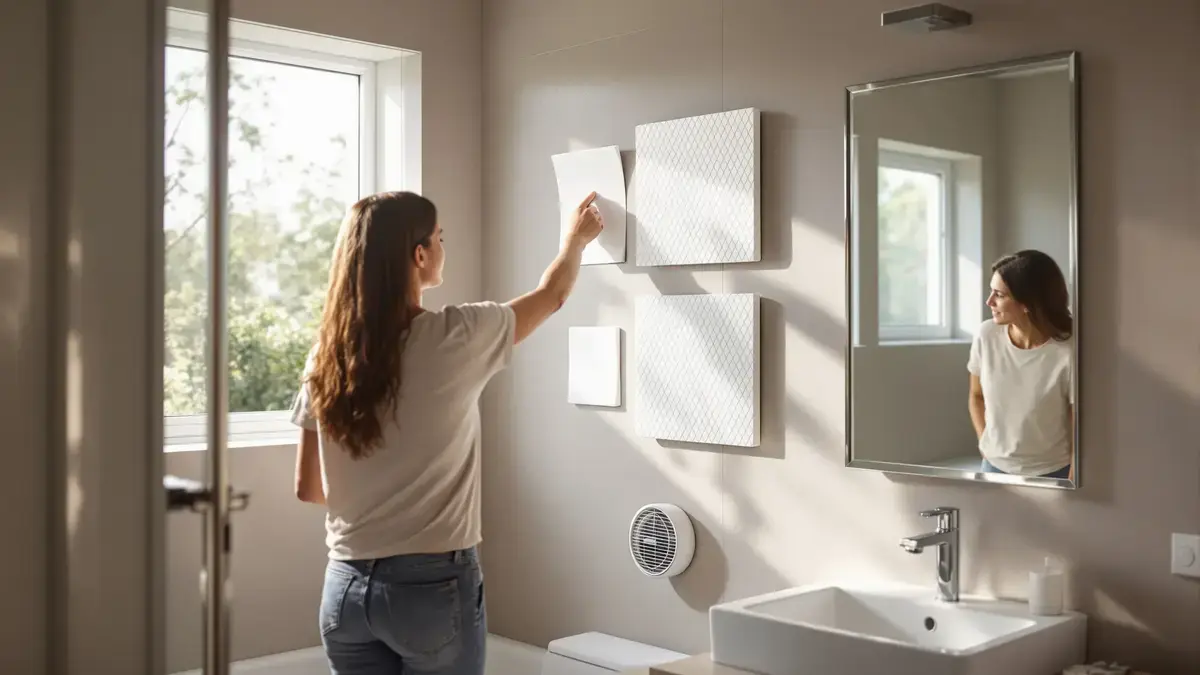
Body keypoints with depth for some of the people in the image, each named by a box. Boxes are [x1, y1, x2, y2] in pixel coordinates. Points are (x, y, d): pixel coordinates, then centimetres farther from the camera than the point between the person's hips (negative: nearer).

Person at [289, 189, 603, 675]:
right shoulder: (454, 337, -12)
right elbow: (551, 296, 6)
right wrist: (576, 239, 26)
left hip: (346, 586, 4)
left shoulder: (327, 354, -1)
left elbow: (308, 488, 6)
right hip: (433, 584, -4)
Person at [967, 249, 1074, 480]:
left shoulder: (1067, 354, -21)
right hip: (994, 468, 3)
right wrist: (987, 446, 2)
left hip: (1052, 475, -3)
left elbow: (1080, 439, -13)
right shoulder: (987, 336, -10)